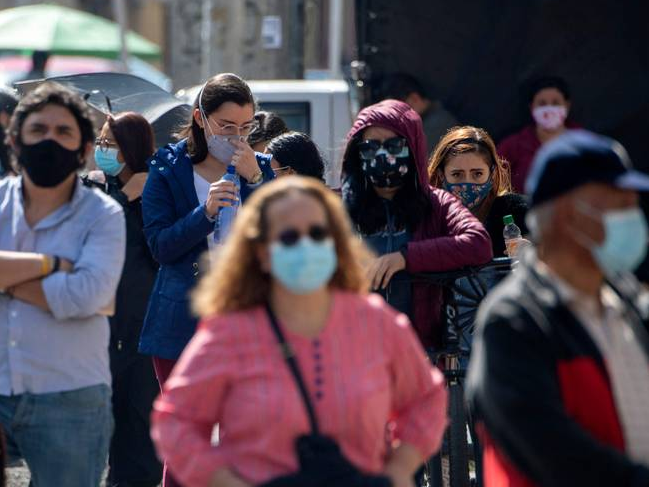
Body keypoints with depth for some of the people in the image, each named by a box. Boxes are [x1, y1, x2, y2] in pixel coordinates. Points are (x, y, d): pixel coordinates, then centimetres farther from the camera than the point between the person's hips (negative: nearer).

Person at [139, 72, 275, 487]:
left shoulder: (260, 169, 7)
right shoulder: (169, 169, 3)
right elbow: (161, 245, -6)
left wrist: (255, 180, -14)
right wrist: (206, 212, -20)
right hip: (182, 324, -1)